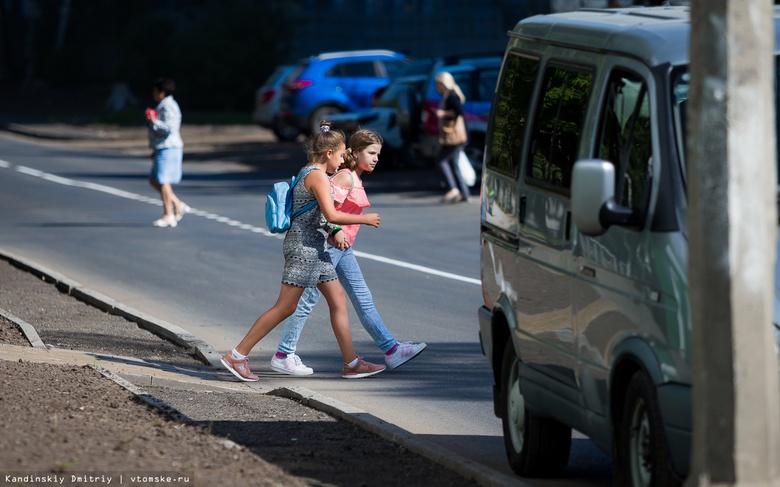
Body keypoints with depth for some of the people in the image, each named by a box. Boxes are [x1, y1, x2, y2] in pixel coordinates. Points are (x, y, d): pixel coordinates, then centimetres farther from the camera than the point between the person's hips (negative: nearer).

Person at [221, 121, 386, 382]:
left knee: (338, 300, 9)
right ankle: (237, 355, -5)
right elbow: (331, 215, -22)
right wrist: (364, 219, -11)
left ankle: (351, 363, 11)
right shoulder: (317, 175, -14)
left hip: (314, 247, 11)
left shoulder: (307, 172, 16)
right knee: (285, 307, -8)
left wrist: (334, 232, 17)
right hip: (304, 245, -11)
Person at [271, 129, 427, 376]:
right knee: (309, 299, -4)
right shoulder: (346, 177, -14)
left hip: (343, 248, 10)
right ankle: (283, 355, 2)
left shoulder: (355, 179, 15)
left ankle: (390, 349, 9)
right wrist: (336, 231, -29)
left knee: (363, 298, 8)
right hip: (330, 244, -10)